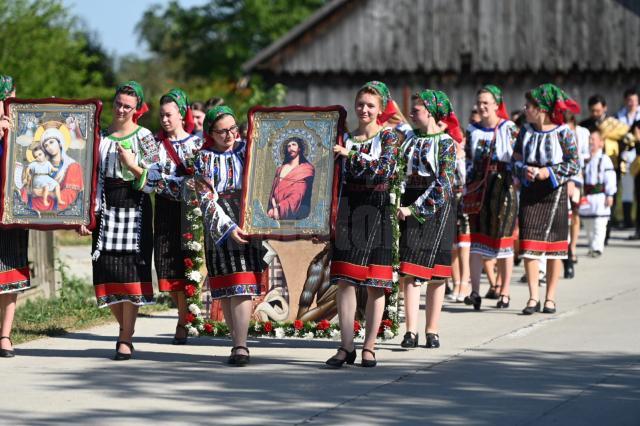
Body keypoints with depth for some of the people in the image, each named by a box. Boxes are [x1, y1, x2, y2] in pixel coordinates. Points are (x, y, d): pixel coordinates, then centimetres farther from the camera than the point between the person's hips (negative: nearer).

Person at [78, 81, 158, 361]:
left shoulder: (143, 136, 0)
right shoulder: (101, 136, 10)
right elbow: (93, 176, 10)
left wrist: (133, 164, -16)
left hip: (134, 205, -4)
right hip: (107, 206, 4)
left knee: (131, 269, -6)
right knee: (107, 269, 1)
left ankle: (126, 339, -3)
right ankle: (125, 327, 21)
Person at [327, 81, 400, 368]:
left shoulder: (389, 137, 2)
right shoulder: (345, 138, 11)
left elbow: (386, 169, -16)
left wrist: (352, 155, -22)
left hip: (376, 212, -2)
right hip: (347, 211, 2)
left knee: (375, 284, 0)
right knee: (345, 279, -5)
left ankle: (369, 347, 7)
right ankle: (346, 347, -2)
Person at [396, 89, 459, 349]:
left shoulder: (446, 143, -4)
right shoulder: (409, 137, 10)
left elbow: (443, 184, -12)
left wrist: (415, 208, -16)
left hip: (437, 208, -3)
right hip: (410, 206, 4)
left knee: (436, 272, 2)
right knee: (410, 270, -4)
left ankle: (432, 330, 8)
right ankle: (411, 331, -6)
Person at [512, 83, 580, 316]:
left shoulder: (563, 132, -6)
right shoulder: (526, 131, 6)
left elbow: (574, 165, -7)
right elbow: (515, 160, 9)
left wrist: (548, 172, -17)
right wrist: (525, 171, -12)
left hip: (554, 194, -3)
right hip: (530, 193, 3)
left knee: (554, 247, 3)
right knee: (529, 246, -5)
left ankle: (550, 297, 11)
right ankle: (533, 297, 0)